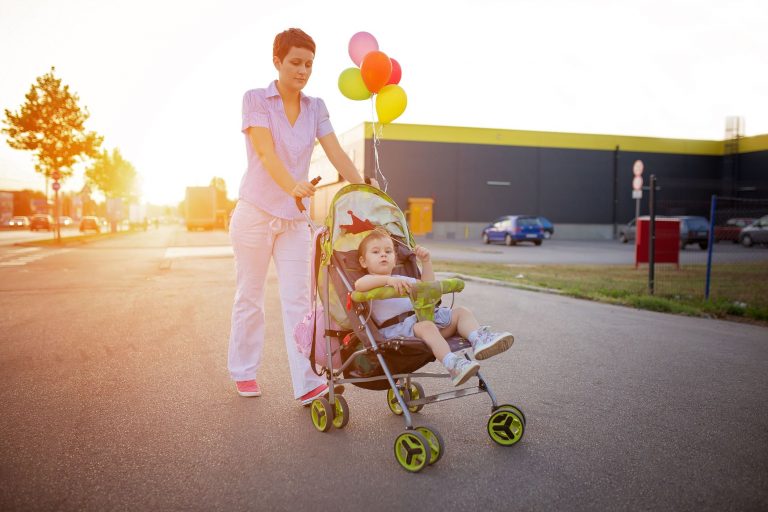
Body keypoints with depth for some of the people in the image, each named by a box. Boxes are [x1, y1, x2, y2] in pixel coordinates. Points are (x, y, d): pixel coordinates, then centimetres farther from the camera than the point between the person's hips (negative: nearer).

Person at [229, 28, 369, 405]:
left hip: (295, 218, 3)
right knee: (249, 298, 8)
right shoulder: (255, 99, -7)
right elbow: (265, 152, -23)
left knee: (297, 300, -2)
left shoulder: (315, 108, 6)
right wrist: (292, 185, -42)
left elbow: (337, 154, -4)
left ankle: (307, 384, -3)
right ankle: (243, 372, 25)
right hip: (256, 214, -3)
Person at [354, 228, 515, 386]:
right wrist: (388, 279, -29)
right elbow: (358, 285, -16)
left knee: (461, 312, -4)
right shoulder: (371, 282, 9)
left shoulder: (403, 279, 35)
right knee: (425, 326, -38)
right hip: (396, 327, -7)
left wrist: (426, 261, 24)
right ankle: (452, 364, -52)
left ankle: (479, 340, -31)